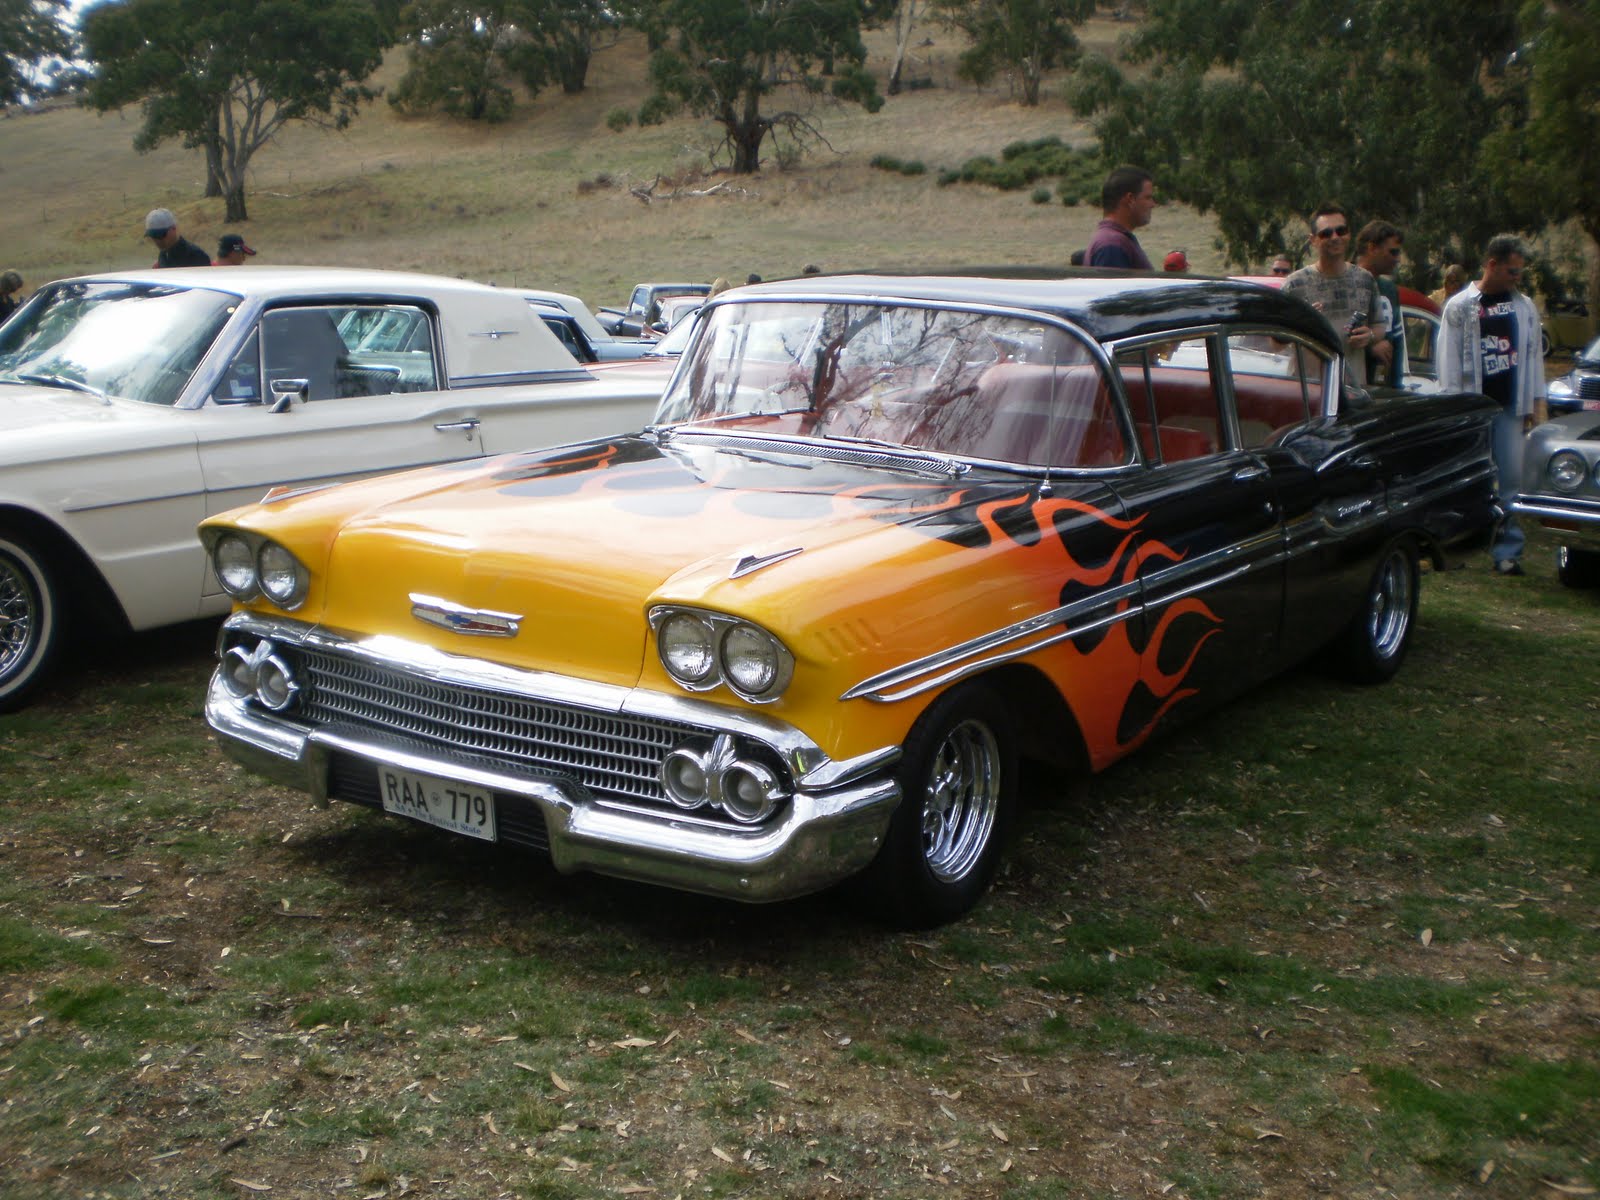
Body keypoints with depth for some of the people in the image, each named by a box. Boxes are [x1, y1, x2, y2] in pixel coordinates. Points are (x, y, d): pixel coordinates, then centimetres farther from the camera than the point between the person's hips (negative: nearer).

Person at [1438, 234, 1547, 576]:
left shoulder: (1524, 307, 13)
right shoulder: (1460, 306, 2)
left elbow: (1533, 354, 15)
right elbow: (1449, 359, 0)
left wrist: (1537, 402, 10)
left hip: (1510, 407, 3)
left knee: (1511, 479, -3)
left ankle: (1507, 551, 0)